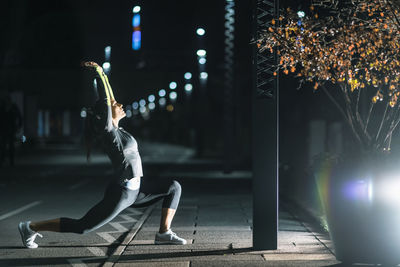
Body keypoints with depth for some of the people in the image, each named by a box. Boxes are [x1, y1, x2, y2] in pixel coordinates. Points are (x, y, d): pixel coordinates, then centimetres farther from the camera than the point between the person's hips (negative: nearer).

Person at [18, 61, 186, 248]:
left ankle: (164, 233, 2)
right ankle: (31, 228, 10)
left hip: (135, 189, 9)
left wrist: (102, 74, 20)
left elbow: (109, 98, 15)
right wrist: (98, 72, -14)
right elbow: (105, 100, -20)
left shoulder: (115, 129, 9)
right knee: (81, 226, -2)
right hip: (121, 193, -9)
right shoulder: (107, 130, -14)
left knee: (173, 188, 5)